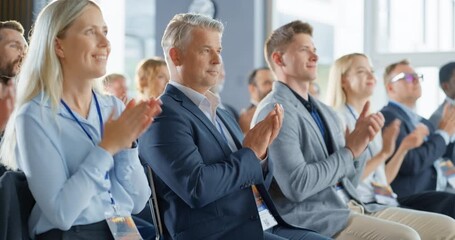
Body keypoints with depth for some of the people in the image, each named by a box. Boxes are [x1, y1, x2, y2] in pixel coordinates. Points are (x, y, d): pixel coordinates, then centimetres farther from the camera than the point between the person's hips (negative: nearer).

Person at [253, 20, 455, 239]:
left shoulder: (325, 112, 17)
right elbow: (297, 186, -20)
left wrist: (358, 143, -1)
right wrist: (348, 150, -11)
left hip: (352, 207, 9)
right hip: (310, 217, -8)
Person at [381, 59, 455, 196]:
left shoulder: (422, 122, 19)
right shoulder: (387, 117, -7)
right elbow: (411, 164, -18)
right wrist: (443, 134, -6)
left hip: (441, 194, 8)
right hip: (411, 198, -8)